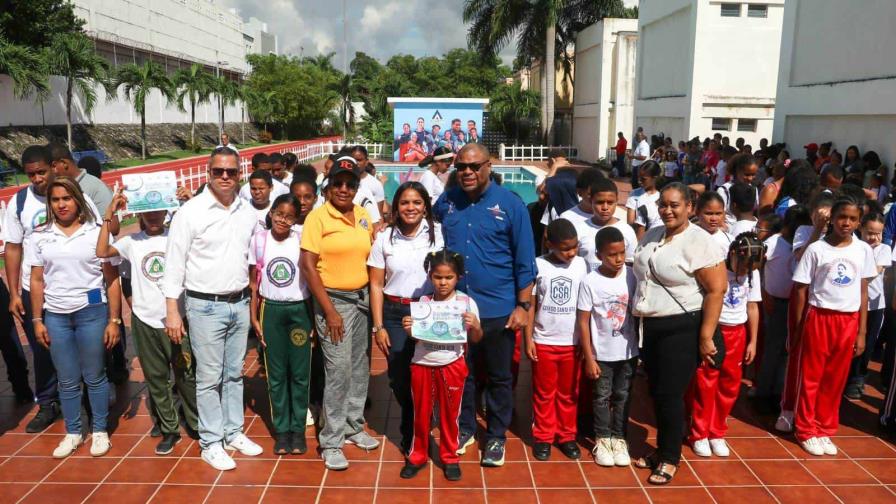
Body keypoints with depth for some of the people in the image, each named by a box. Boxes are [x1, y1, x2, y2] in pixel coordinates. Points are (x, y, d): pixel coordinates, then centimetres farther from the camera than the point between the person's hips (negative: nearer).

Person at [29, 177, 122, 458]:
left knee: (94, 377, 7)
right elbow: (37, 281, 9)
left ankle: (100, 431, 21)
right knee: (67, 380, 12)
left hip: (91, 311, -3)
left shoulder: (96, 233, -3)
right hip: (55, 315, 3)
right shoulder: (41, 236, 5)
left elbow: (112, 279, -4)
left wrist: (114, 320, -7)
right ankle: (72, 433, 26)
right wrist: (37, 321, 5)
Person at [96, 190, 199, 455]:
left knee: (186, 375, 7)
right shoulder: (132, 242, 3)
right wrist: (109, 215, -10)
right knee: (156, 378, 12)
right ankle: (169, 429, 24)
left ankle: (197, 424, 22)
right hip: (144, 321, 3)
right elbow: (102, 252, -10)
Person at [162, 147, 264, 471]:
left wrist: (252, 299, 11)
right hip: (205, 306, -5)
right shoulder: (190, 212, -10)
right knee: (209, 378, 4)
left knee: (234, 374, 15)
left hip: (240, 304, 5)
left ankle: (234, 433, 29)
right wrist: (172, 311, -12)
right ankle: (211, 442, 17)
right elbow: (174, 264, -9)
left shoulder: (248, 213, 4)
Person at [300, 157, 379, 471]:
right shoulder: (318, 217, -10)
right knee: (338, 370, -5)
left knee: (360, 367, 13)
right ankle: (331, 442, 9)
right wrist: (330, 311, -15)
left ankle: (353, 427, 31)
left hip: (362, 298, 6)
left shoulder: (364, 216, 6)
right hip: (333, 300, -6)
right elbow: (308, 266, -13)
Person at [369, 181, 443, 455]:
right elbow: (376, 285, 5)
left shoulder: (439, 233, -4)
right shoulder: (385, 238, 2)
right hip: (395, 314, 2)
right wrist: (379, 326, 0)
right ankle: (412, 431, 35)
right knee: (399, 378, 7)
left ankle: (413, 433, 28)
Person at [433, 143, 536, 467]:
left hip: (498, 308, -3)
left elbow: (525, 261, -5)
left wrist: (523, 305, -8)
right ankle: (464, 428, 35)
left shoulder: (510, 204, -8)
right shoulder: (446, 201, 2)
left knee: (499, 377, 12)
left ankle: (496, 437, 30)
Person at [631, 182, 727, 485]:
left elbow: (716, 290, -16)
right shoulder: (652, 236, 8)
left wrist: (705, 337, -18)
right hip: (651, 326, 7)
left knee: (670, 394, 0)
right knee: (656, 392, 14)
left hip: (682, 329, -6)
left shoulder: (700, 242, -13)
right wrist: (641, 322, 14)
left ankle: (670, 459, 18)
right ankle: (662, 449, 31)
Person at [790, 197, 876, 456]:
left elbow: (863, 292, 7)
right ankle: (806, 430, 19)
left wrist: (861, 332, 5)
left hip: (848, 321, 3)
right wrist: (798, 327, -3)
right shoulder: (816, 249, -6)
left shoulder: (864, 250, 3)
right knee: (811, 377, 7)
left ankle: (825, 430, 25)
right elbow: (800, 289, -2)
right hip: (819, 318, -3)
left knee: (836, 380, 11)